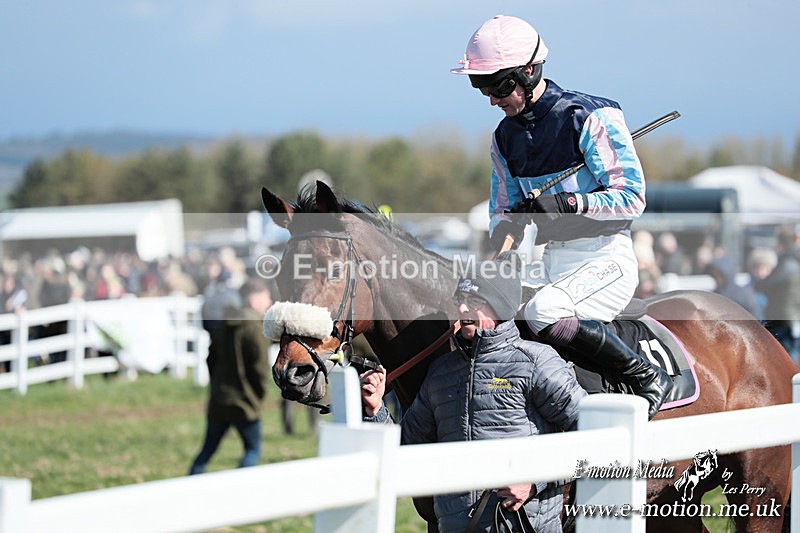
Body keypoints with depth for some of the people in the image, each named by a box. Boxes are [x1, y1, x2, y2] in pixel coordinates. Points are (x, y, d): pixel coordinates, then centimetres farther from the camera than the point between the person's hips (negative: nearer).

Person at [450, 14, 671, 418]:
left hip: (607, 257, -8)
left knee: (543, 312, -33)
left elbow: (632, 197, -13)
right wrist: (504, 233, -7)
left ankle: (647, 378, -18)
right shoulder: (505, 136, 10)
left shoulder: (592, 116, -11)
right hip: (553, 261, 8)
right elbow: (503, 209, 17)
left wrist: (567, 203, -25)